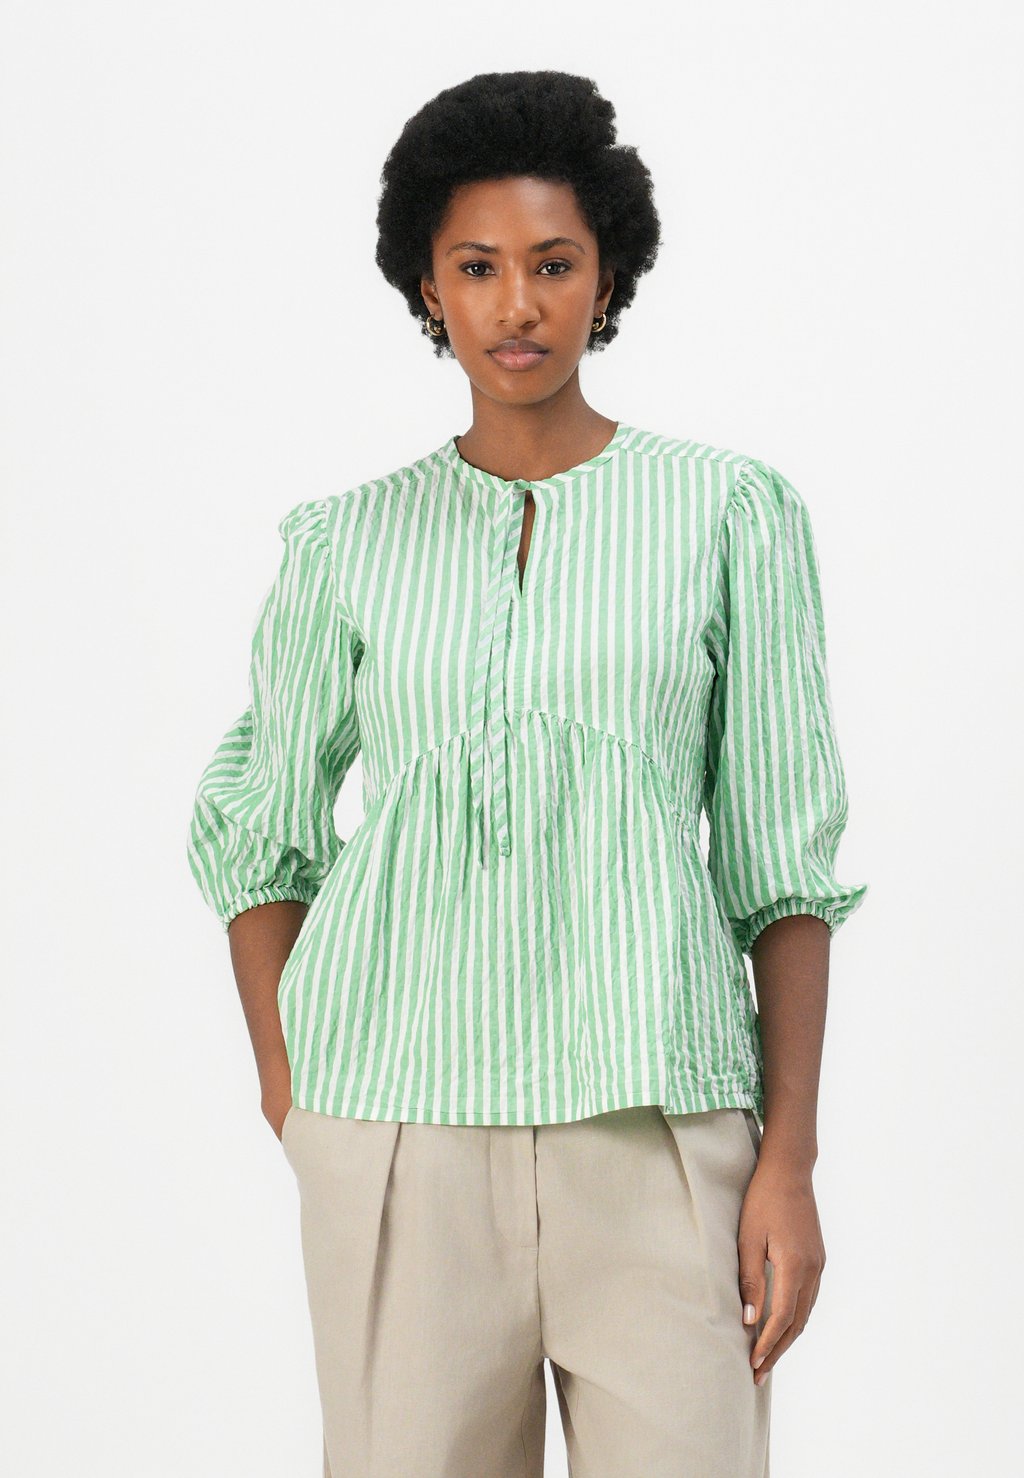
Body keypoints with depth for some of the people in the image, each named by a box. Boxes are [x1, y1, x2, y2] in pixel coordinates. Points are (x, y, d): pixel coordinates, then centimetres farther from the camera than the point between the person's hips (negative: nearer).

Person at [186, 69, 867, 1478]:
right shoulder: (348, 544, 8)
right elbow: (255, 830, 17)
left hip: (654, 1127, -1)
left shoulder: (732, 513, 4)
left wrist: (790, 1158, -3)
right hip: (400, 1133, 1)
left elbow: (786, 858, 3)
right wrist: (289, 1101, 9)